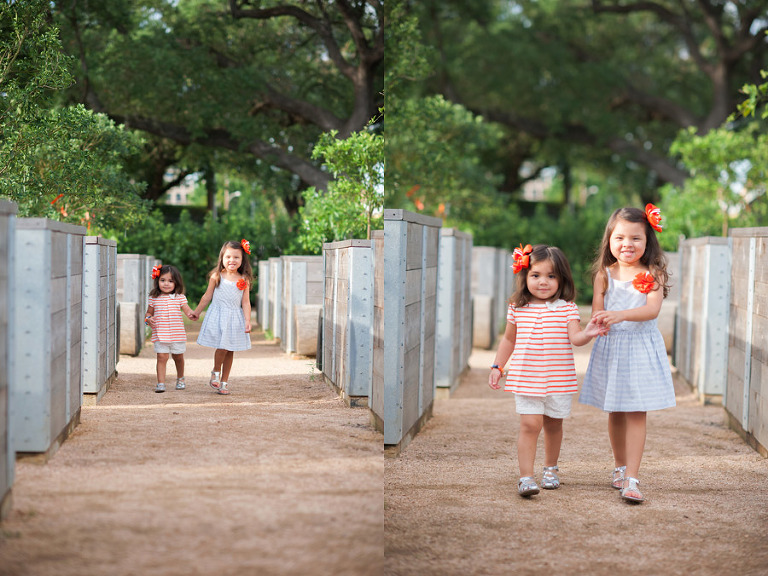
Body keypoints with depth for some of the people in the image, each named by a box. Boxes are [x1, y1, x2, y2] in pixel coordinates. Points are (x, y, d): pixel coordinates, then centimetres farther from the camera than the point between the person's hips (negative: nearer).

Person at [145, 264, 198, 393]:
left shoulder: (180, 297, 0)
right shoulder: (154, 298, 3)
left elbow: (187, 310, -7)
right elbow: (148, 313, 13)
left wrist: (192, 314, -29)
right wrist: (148, 319, -9)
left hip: (177, 334, 1)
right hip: (160, 334, -1)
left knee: (178, 357, 14)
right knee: (162, 357, -9)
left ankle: (180, 378, 37)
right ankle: (160, 383, -8)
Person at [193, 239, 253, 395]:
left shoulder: (244, 280, 0)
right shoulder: (216, 277, -2)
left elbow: (245, 302, 1)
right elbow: (207, 296, 8)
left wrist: (247, 321, -6)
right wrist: (196, 313, 14)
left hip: (235, 318, 2)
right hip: (218, 316, -2)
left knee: (230, 350, 6)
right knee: (222, 347, -13)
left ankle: (224, 382, 17)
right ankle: (216, 372, 14)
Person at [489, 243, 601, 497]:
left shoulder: (566, 308, -3)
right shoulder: (517, 307, 2)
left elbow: (574, 338, -14)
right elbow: (508, 339, 15)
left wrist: (587, 334, -35)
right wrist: (497, 366, 12)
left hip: (559, 379, 0)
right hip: (526, 378, 0)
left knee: (553, 423, 14)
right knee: (530, 424, -11)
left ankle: (550, 468, 36)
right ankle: (526, 477, -10)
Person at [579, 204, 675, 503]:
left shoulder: (652, 274, -5)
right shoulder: (604, 275, 2)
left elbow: (652, 310, -20)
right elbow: (597, 313, 0)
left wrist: (620, 315, -35)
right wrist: (600, 323, -24)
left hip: (641, 347, -3)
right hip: (610, 348, 3)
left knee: (636, 413, -6)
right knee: (615, 413, 13)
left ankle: (631, 479, -7)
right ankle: (619, 465, 34)